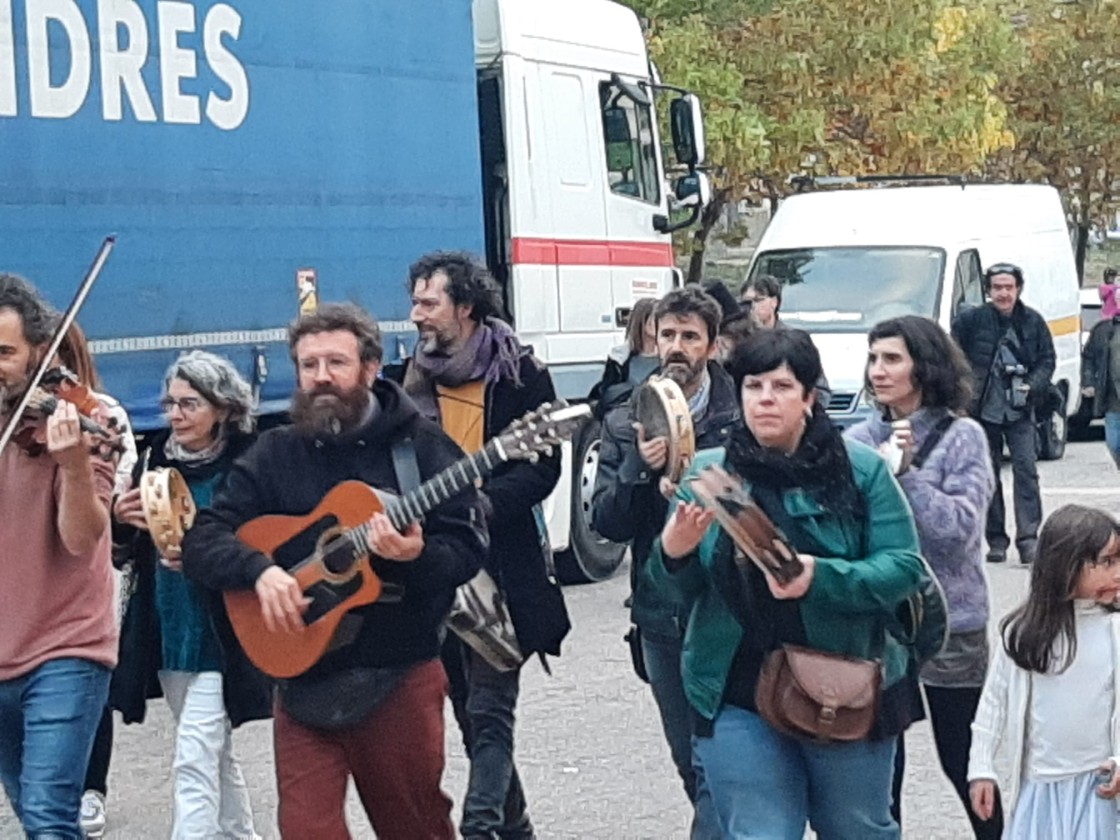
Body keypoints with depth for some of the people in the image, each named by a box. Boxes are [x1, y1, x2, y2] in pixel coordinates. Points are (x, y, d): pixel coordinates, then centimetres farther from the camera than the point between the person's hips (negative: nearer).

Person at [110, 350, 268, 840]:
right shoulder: (156, 459, 7)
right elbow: (124, 549, 12)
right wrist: (120, 518, -10)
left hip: (220, 636, -6)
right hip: (165, 632, 6)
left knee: (194, 762, -12)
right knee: (215, 756, 19)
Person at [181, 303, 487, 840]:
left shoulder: (422, 446, -1)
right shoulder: (274, 454, 6)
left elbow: (468, 549, -6)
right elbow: (201, 543, 1)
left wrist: (418, 555, -27)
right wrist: (259, 569, -18)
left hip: (400, 674, -1)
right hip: (303, 675, 2)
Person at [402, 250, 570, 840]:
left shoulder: (520, 374, -5)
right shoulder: (416, 376, 11)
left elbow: (543, 468, -10)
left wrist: (480, 501, -23)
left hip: (499, 564, -6)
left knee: (489, 709, -11)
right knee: (470, 709, 13)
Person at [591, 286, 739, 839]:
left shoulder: (741, 419, -5)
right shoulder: (625, 424, 7)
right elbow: (606, 523, 0)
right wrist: (639, 468, -14)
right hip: (660, 618, 4)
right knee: (690, 763, 14)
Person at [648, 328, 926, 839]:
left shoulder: (861, 469, -4)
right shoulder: (706, 473, 3)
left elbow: (904, 567, -9)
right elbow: (679, 591, 5)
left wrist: (821, 577, -26)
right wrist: (673, 553, -19)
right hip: (738, 698, 1)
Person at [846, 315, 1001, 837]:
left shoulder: (961, 437, -7)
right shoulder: (859, 440, 4)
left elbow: (960, 530, -16)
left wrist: (906, 472, -22)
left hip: (947, 621, -3)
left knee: (961, 761, 9)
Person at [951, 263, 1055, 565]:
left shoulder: (1033, 322, 1)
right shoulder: (970, 320, -4)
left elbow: (1047, 360, 6)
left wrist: (1032, 386, -10)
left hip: (1019, 411, 0)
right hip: (982, 410, 0)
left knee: (1025, 468, -11)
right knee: (988, 474, 5)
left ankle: (1028, 538, -11)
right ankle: (996, 540, 14)